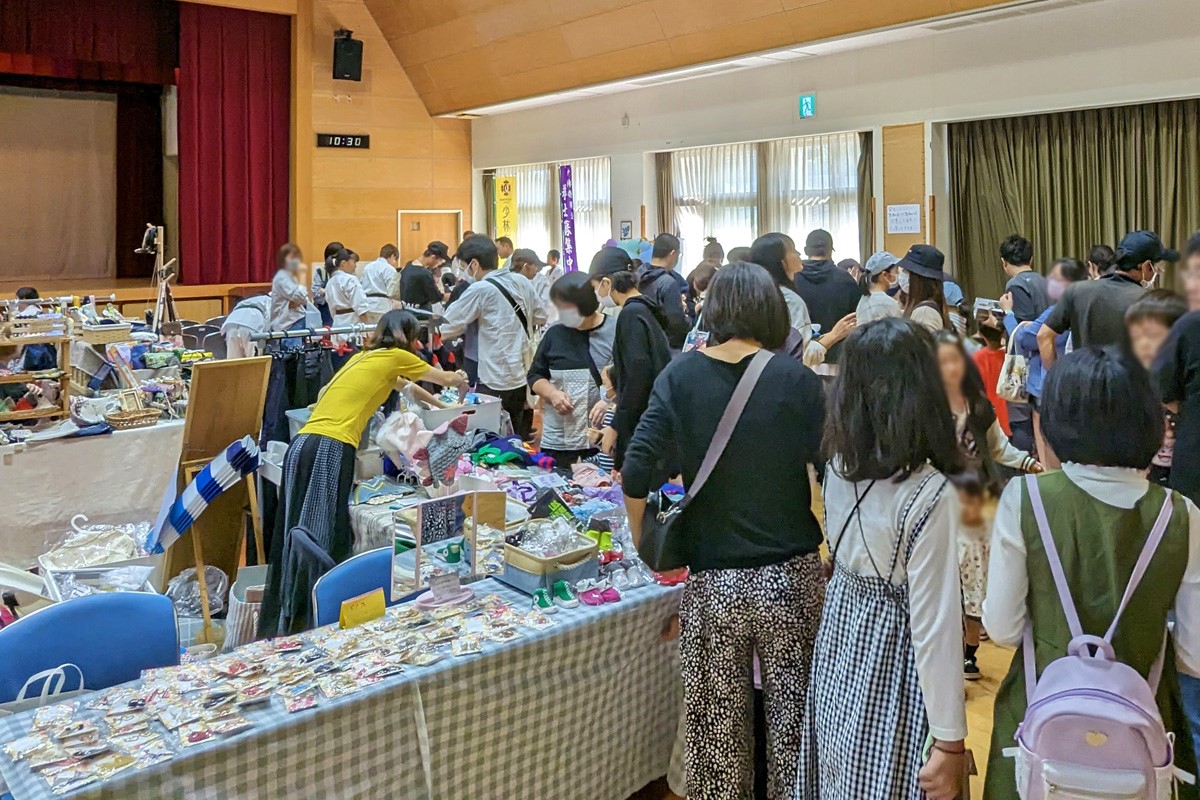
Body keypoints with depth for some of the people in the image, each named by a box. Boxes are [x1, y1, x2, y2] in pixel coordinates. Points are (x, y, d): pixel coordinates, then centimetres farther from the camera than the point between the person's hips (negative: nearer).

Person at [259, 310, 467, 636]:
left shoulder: (363, 356, 29)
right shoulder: (397, 357, 9)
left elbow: (403, 384, 48)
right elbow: (450, 380, 24)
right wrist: (459, 379, 48)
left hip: (301, 444, 8)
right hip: (332, 449, -8)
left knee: (294, 536, 9)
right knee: (323, 541, -7)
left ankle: (280, 626, 14)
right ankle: (313, 625, -7)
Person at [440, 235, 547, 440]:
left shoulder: (481, 289, -14)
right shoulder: (522, 281, 4)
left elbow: (447, 329, -10)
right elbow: (540, 318, 16)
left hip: (497, 384, -7)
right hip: (525, 376, 7)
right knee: (518, 441, 16)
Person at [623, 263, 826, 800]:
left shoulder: (679, 376, -4)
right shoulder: (796, 379, -6)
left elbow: (636, 474, -10)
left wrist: (642, 543, 5)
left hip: (711, 582, 1)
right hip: (792, 576, 0)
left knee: (718, 728, 15)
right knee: (793, 719, 15)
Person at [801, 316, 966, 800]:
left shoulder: (840, 465, -6)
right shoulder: (929, 494, -25)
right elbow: (933, 622, -22)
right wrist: (948, 740, -15)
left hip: (840, 646, 6)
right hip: (890, 664, -6)